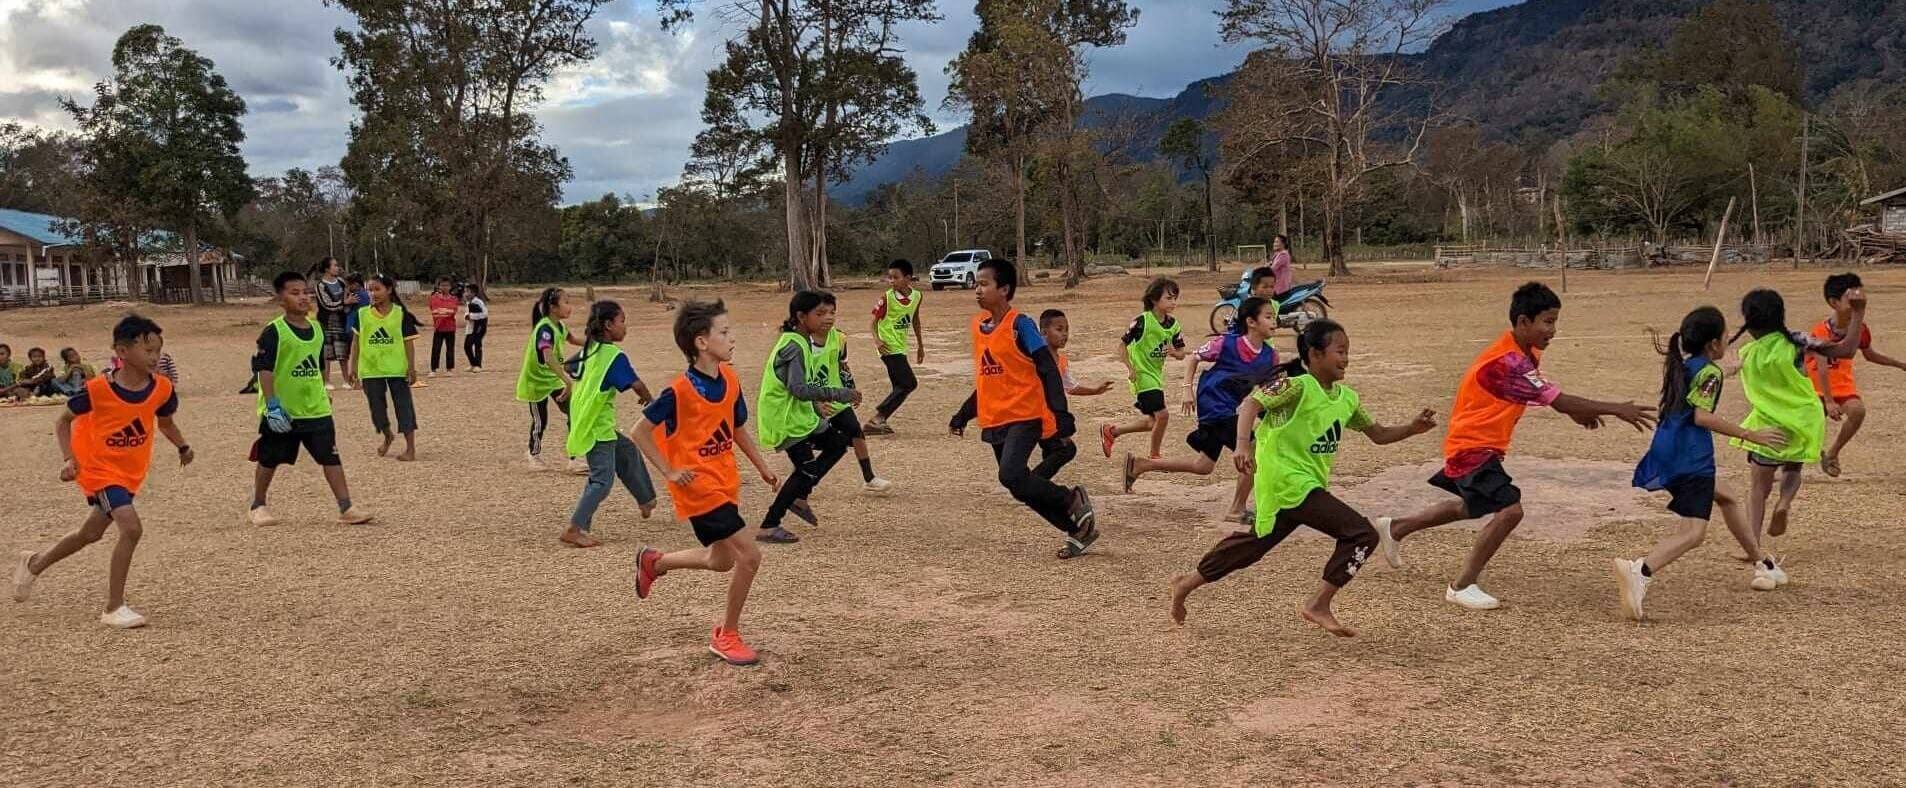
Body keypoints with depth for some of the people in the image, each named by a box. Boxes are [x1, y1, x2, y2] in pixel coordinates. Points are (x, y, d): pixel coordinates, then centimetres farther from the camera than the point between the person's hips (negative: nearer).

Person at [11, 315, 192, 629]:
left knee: (90, 534, 21)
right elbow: (64, 421, -5)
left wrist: (183, 447, 0)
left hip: (130, 474, 6)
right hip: (100, 470, -6)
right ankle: (114, 608, -12)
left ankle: (34, 563, 50)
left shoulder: (162, 389, -10)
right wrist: (70, 459, -15)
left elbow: (165, 423, 12)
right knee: (131, 528, -23)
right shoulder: (98, 390, -21)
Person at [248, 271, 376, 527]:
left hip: (316, 409, 4)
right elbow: (264, 369, -16)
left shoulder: (316, 330, 7)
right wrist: (272, 405, -21)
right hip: (282, 411, -4)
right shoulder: (274, 332, -13)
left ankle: (346, 508, -1)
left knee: (331, 457, -2)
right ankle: (257, 507, 29)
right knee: (269, 460, 11)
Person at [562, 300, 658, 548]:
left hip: (583, 421, 9)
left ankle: (646, 500, 40)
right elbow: (636, 384, -17)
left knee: (627, 451, 25)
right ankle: (574, 530, -8)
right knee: (602, 479, -6)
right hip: (597, 427, -9)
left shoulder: (588, 350, 8)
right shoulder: (614, 355, -17)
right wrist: (649, 399, 2)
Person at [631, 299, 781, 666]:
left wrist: (764, 469, 13)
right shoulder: (680, 391, -20)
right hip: (699, 487, -8)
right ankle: (727, 636, 5)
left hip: (726, 483, 8)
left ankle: (653, 562, 45)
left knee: (721, 561, 20)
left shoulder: (730, 380, 1)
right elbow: (640, 432, -11)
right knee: (749, 555, -13)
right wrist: (669, 472, -13)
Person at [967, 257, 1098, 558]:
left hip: (1024, 416, -8)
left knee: (1011, 475, -25)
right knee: (1021, 487, 8)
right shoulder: (977, 325, 10)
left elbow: (1049, 370, -13)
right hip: (993, 419, 8)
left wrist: (1060, 415, -21)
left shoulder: (1020, 325, -11)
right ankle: (1078, 530, 23)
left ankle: (1073, 500, 0)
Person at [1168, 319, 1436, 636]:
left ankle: (1188, 583, 33)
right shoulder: (1297, 386, -14)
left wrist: (1412, 429, 1)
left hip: (1309, 485, 9)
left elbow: (1378, 434, 18)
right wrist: (1243, 444, -38)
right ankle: (1318, 605, -5)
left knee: (1256, 542, 20)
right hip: (1289, 483, -9)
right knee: (1361, 533, -14)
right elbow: (1252, 403, -22)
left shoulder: (1347, 398, 10)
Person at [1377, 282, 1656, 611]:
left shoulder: (1525, 353, 2)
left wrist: (1578, 410, 1)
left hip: (1477, 446, 11)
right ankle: (1462, 586, -9)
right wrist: (1616, 409, -25)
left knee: (1473, 506, 28)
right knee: (1509, 510, -22)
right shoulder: (1507, 362, -29)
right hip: (1472, 448, -11)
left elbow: (1548, 395, 17)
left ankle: (1393, 528, 42)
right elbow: (1558, 401, -29)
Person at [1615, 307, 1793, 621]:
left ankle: (1763, 564, 41)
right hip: (1691, 460, -10)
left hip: (1667, 454, 10)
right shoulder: (1709, 372, -7)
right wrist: (1750, 435, -17)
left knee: (1725, 499, 30)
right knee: (1693, 532, -17)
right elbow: (1702, 416, -19)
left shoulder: (1680, 367, 16)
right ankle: (1639, 571, -41)